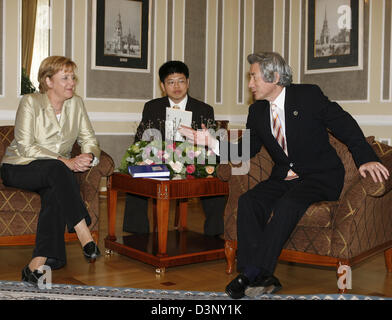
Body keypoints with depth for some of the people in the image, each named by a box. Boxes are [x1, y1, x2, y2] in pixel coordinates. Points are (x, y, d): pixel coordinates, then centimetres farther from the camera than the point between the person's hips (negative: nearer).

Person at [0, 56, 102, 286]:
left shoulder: (76, 104, 5)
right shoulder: (31, 102, -9)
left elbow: (90, 141, 4)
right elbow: (25, 147, -18)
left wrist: (88, 157, -21)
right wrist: (65, 161, -27)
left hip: (55, 172, 4)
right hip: (19, 168, -4)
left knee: (55, 192, -32)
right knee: (56, 169, -36)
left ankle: (38, 264, -37)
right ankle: (85, 237, -38)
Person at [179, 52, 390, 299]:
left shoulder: (309, 95, -6)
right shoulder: (257, 111, 10)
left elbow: (345, 124, -4)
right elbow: (247, 149, 10)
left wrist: (366, 158, -15)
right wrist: (211, 142, -3)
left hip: (320, 177, -5)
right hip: (283, 179, 5)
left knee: (287, 204, -33)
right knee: (248, 201, -21)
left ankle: (254, 273, -25)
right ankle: (262, 279, -25)